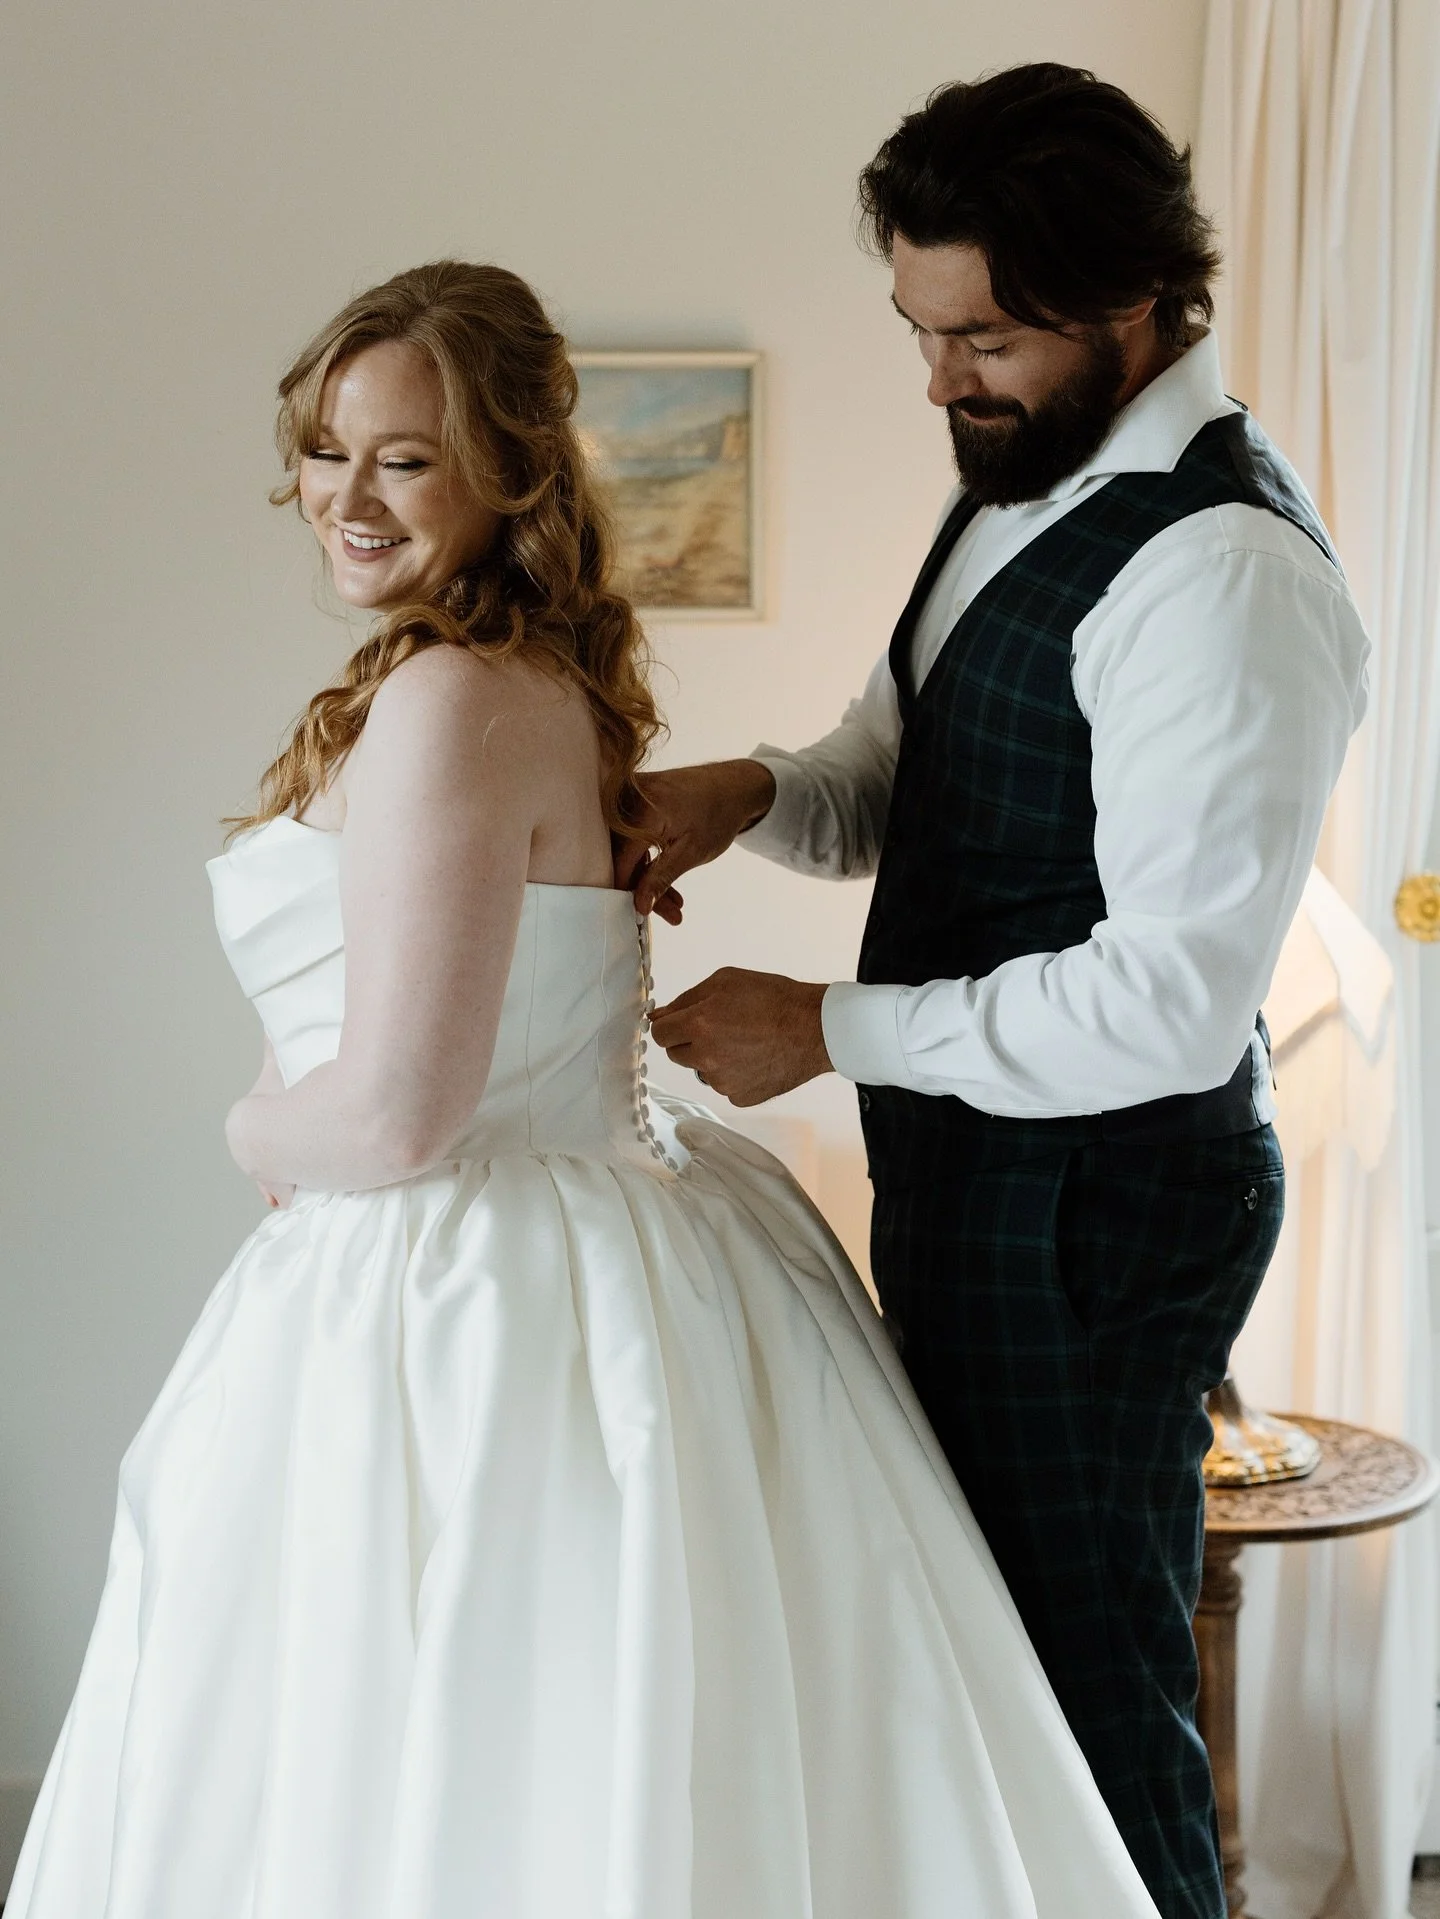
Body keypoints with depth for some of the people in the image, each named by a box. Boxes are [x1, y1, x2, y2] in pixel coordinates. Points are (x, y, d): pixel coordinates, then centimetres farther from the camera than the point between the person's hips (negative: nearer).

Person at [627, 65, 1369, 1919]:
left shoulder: (1222, 570, -23)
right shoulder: (1020, 487, 9)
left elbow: (1171, 1005, -26)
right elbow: (904, 777, 17)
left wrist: (829, 1030, -18)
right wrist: (747, 792, -5)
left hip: (1096, 1207, -10)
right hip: (975, 1174, 10)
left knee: (1091, 1689, 6)